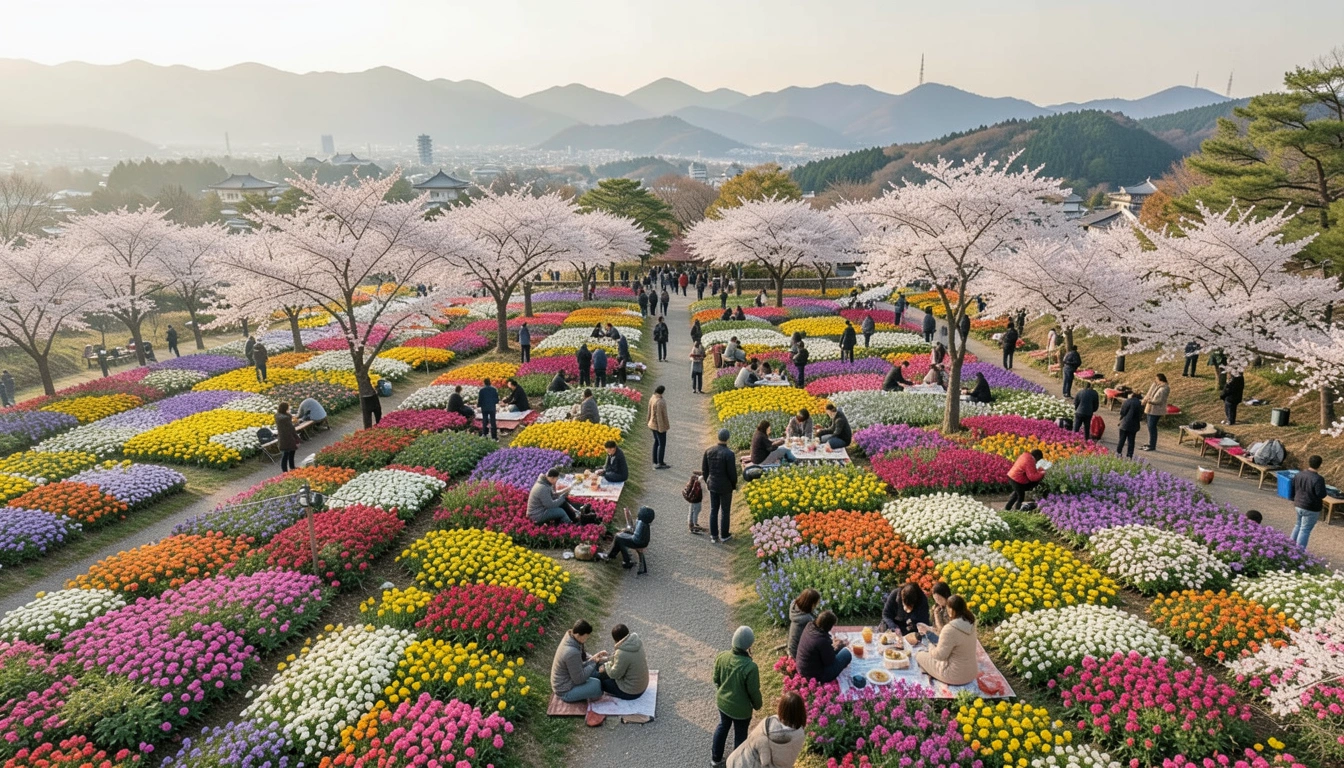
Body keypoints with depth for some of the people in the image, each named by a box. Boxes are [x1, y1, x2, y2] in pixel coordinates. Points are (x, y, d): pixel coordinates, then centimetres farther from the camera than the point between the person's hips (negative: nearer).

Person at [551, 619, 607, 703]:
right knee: (597, 684, -21)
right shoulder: (572, 653, -35)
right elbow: (579, 679, -25)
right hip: (565, 691, -9)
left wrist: (594, 658, -9)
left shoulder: (569, 638, -8)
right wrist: (593, 662, -17)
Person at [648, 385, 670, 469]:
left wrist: (649, 422, 20)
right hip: (659, 425, -9)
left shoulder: (652, 398, 1)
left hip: (653, 425, 9)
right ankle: (660, 463, 10)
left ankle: (655, 462, 28)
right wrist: (661, 428, -20)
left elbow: (649, 412, 10)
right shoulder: (660, 402, -27)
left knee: (656, 442, 19)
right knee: (662, 444, 3)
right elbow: (659, 415, -26)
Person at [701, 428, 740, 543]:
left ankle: (714, 536, 23)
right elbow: (732, 472, -18)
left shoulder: (709, 450, -6)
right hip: (725, 487, -5)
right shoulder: (729, 454, -23)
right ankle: (724, 535, 24)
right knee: (725, 511, 11)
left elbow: (704, 469, 2)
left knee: (713, 510, 15)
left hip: (712, 485, 5)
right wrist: (734, 485, 1)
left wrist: (707, 482, 17)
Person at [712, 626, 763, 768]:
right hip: (741, 708, -4)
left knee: (723, 727, 30)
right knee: (740, 735, 21)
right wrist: (757, 705, 1)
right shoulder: (750, 667, -35)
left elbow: (716, 679, -3)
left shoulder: (721, 657, -20)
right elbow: (754, 691, -20)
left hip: (722, 702, 5)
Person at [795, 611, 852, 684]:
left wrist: (831, 642, 6)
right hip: (815, 677, -8)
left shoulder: (809, 627, -10)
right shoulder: (823, 640, -32)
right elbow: (829, 662, -16)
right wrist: (835, 648, -2)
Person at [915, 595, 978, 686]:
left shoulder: (950, 629, -29)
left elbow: (940, 654, -23)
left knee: (919, 655, 8)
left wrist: (930, 652, -1)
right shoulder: (970, 623, -4)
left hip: (955, 677, -8)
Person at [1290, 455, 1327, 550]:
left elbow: (1293, 489, 11)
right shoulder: (1318, 479, -22)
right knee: (1305, 530, 2)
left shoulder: (1298, 475, 0)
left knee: (1298, 525, 24)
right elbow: (1322, 495, -19)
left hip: (1298, 505, 7)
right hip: (1311, 509, -7)